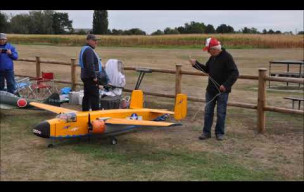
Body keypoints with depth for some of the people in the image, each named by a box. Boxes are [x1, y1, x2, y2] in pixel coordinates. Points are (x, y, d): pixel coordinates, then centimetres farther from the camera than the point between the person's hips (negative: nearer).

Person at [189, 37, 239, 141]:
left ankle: (219, 133, 16)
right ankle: (206, 132, 17)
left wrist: (226, 85, -25)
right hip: (210, 90, 7)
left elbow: (235, 73, -19)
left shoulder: (227, 57, -15)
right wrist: (196, 64, 6)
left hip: (222, 91, -7)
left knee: (221, 113, 4)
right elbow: (207, 69, 19)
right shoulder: (212, 57, 8)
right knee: (208, 111, 8)